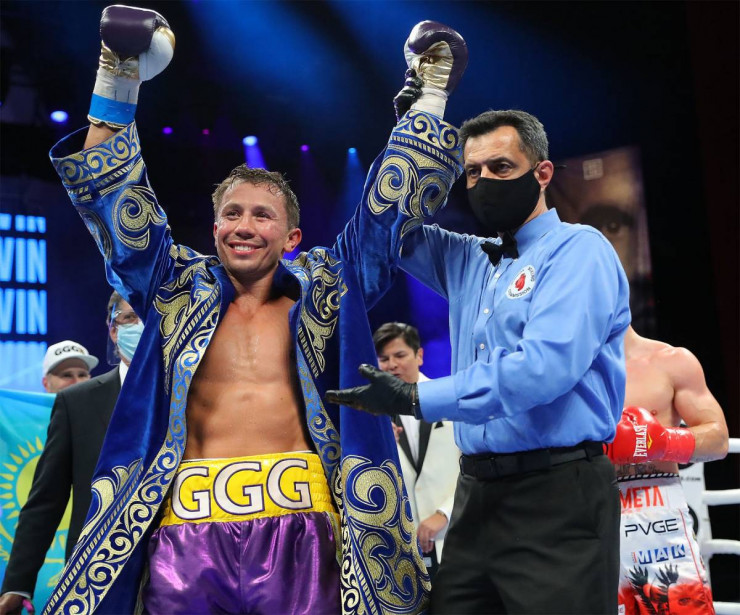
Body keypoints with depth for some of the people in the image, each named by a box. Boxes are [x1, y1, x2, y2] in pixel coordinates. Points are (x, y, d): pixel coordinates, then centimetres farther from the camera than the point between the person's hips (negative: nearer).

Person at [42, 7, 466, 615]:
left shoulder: (326, 289, 13)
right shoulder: (178, 290, 14)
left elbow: (389, 207, 13)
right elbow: (114, 198, 10)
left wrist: (430, 93, 13)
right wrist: (118, 82, 3)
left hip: (299, 519, 0)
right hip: (189, 522, 1)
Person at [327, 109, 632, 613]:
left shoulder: (579, 251, -7)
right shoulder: (469, 260, 16)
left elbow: (544, 365, -21)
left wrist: (415, 399, -18)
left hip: (557, 496, -7)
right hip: (478, 491, 7)